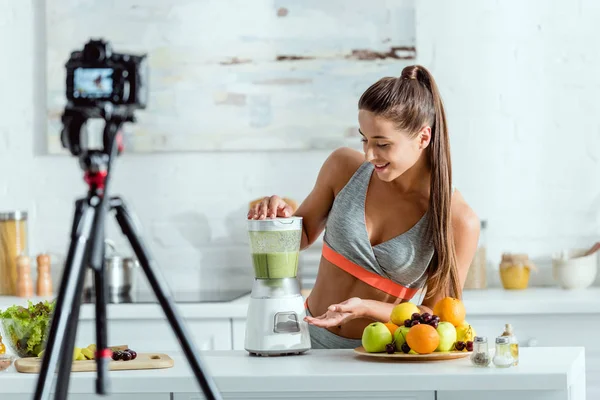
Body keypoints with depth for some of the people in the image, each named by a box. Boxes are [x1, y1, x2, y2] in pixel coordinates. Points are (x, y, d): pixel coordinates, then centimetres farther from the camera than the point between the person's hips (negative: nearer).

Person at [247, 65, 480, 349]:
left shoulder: (457, 221, -12)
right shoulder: (344, 167, -2)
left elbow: (437, 315, -5)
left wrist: (365, 307, -19)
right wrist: (280, 218, -7)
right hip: (309, 337, 3)